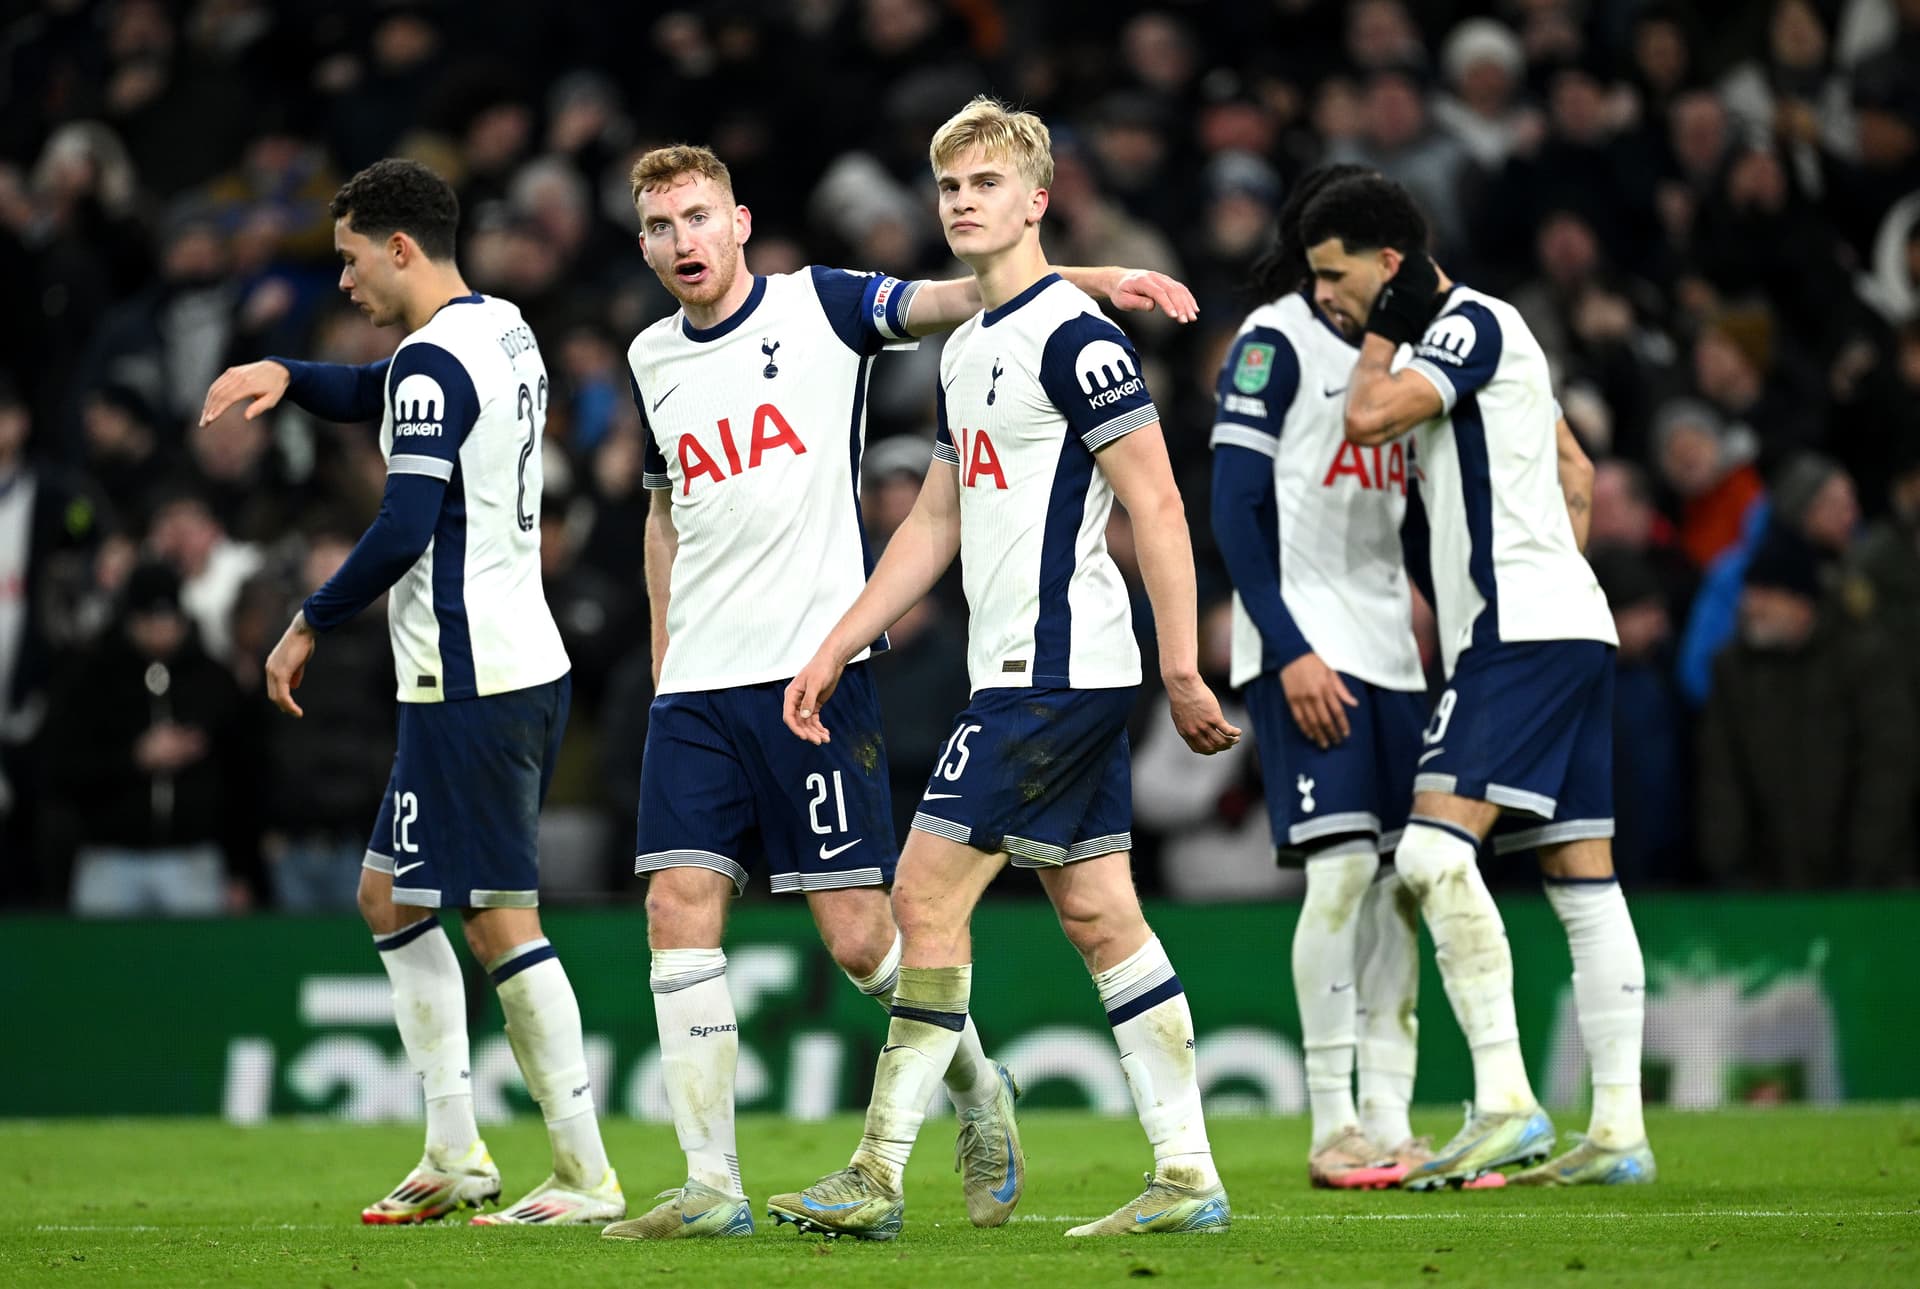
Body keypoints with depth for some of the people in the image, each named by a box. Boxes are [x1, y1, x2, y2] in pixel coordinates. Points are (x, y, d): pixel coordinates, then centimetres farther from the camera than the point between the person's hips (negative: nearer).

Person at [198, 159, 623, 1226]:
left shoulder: (433, 361, -14)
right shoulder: (505, 333, 16)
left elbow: (405, 528, -21)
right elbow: (373, 397, 31)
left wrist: (308, 626, -10)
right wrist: (285, 374, 11)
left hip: (471, 681, -10)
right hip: (525, 660, 10)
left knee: (503, 920, -9)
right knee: (391, 894, 17)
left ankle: (587, 1176, -9)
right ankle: (456, 1153, 16)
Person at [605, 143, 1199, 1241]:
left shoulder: (819, 305, -1)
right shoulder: (653, 359, 14)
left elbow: (951, 301, -14)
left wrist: (1092, 279, -30)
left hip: (817, 667, -5)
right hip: (698, 687, 5)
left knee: (858, 933, -6)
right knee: (680, 910, -7)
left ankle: (978, 1090, 21)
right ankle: (713, 1184, -3)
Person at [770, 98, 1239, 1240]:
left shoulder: (1074, 337, -12)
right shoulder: (968, 351, 17)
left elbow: (1160, 509, -15)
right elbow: (937, 524, 24)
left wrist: (1183, 674, -18)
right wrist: (836, 653, 22)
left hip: (1053, 670, -9)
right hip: (1031, 674, 9)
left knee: (928, 895, -8)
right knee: (1098, 913, 7)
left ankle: (879, 1179, -6)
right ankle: (1189, 1178, 8)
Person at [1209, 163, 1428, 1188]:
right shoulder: (1276, 340, -4)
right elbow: (1236, 510, -10)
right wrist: (1289, 650, -17)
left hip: (1388, 651, 7)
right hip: (1305, 649, -7)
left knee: (1403, 880, 3)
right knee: (1342, 867, -14)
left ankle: (1390, 1124, 5)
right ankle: (1332, 1130, -11)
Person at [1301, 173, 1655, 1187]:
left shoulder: (1473, 323, -7)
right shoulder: (1466, 336, 22)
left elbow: (1367, 419, -20)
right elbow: (1576, 471, 30)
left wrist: (1382, 332, -3)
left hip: (1522, 632, -11)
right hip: (1566, 629, 11)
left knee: (1436, 852, -19)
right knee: (1583, 882, 6)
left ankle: (1505, 1100, -23)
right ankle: (1618, 1131, 3)